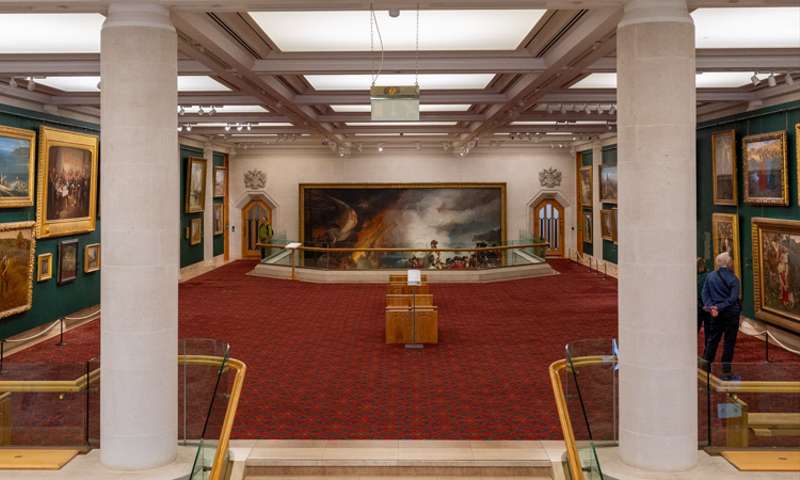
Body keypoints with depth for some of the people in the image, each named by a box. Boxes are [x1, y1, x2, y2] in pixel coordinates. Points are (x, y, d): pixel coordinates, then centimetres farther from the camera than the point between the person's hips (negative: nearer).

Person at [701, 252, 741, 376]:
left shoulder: (710, 276, -1)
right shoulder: (733, 279, -9)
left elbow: (705, 293, -4)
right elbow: (733, 298, -14)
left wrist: (710, 306, -10)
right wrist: (719, 307, -16)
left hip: (716, 313, 3)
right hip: (731, 313, -3)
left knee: (712, 339, 12)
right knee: (729, 341, 4)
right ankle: (726, 370, 6)